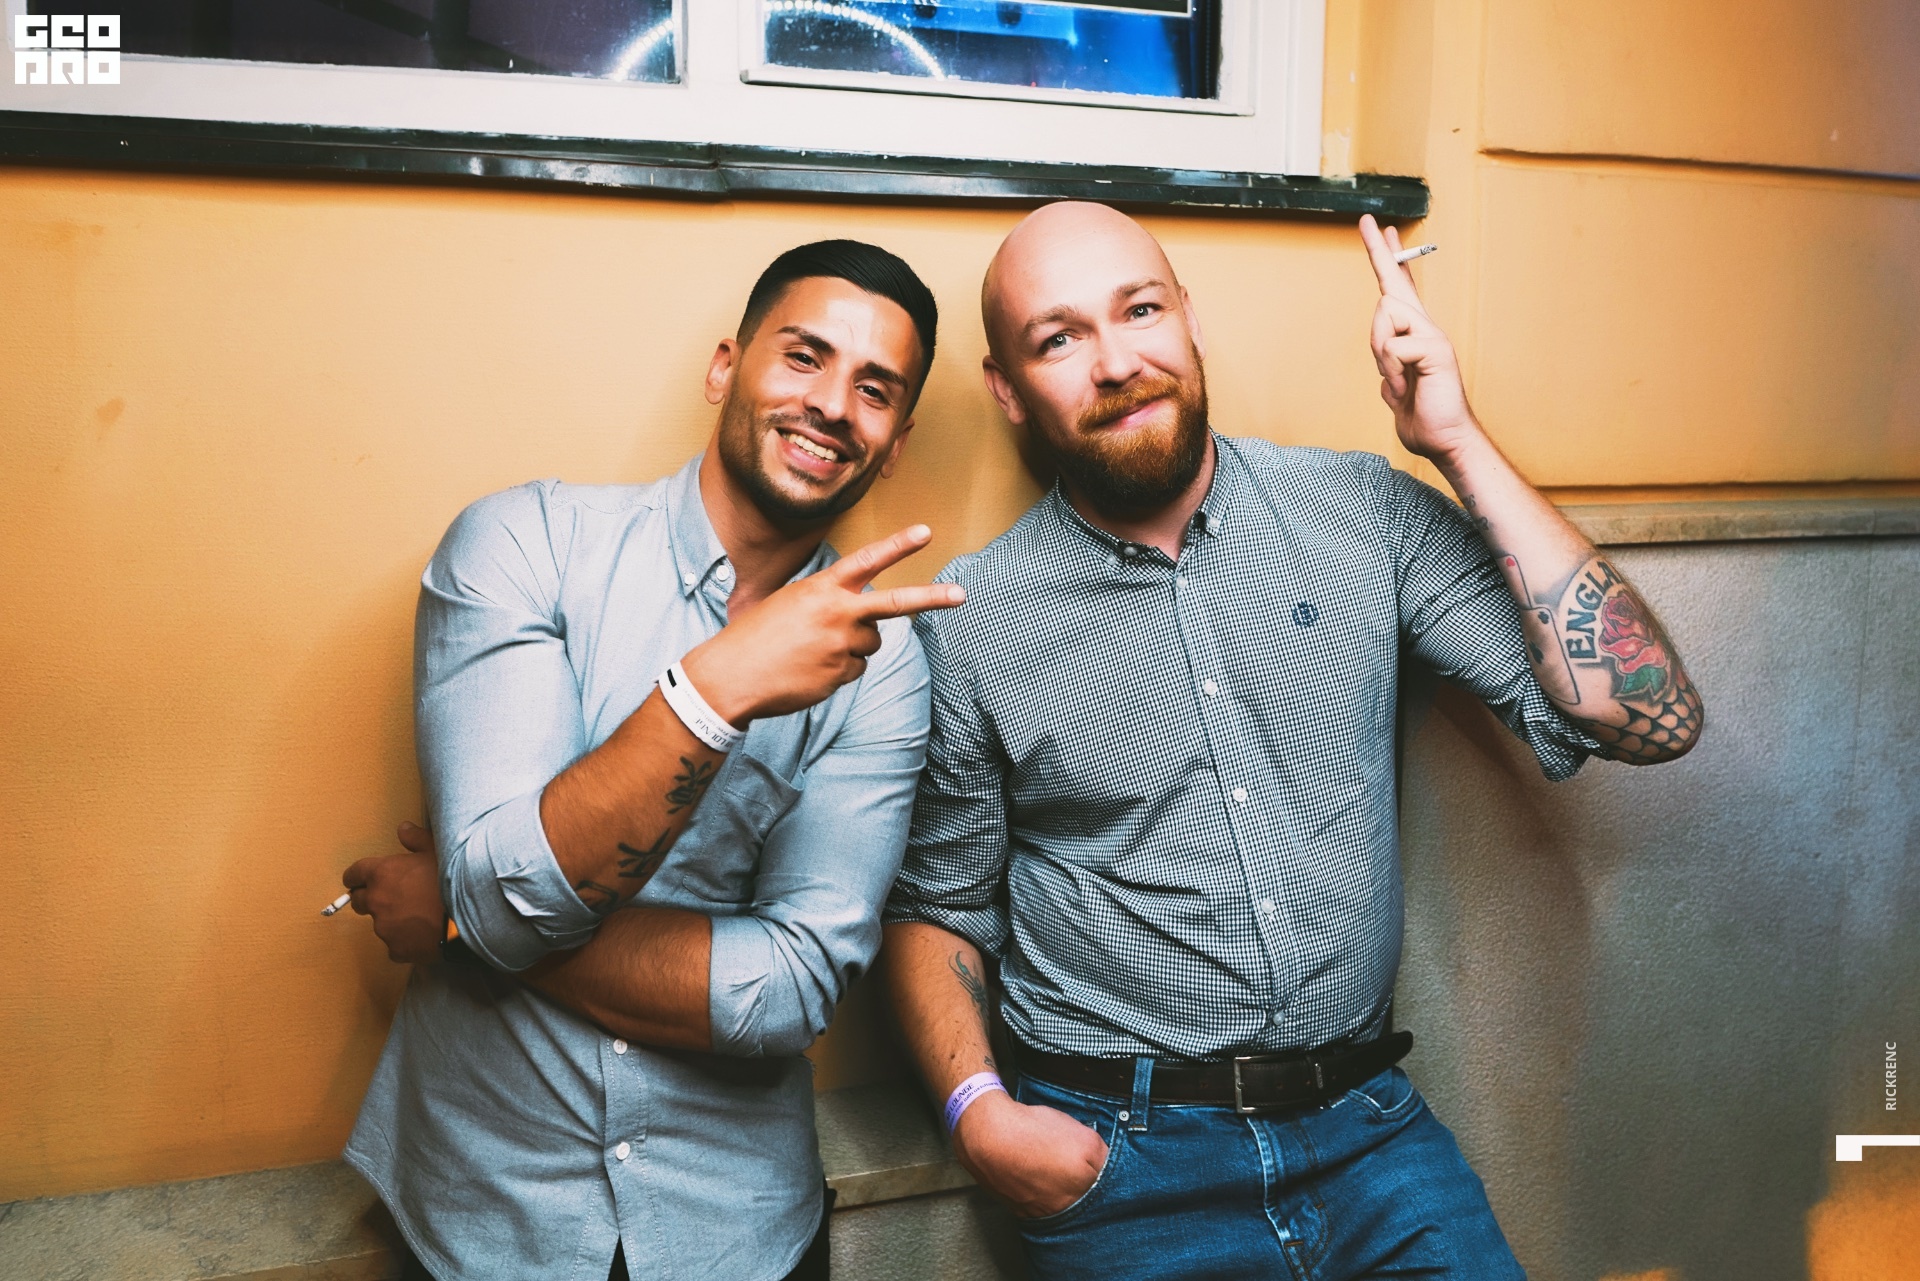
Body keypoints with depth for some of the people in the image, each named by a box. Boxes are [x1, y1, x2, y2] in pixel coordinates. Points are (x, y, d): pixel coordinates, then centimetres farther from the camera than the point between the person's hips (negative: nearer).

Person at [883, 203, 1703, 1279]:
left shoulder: (1368, 514, -3)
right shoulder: (970, 624, -5)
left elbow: (1651, 718, -10)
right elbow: (938, 905, 6)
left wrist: (1459, 444, -12)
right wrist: (978, 1110, -10)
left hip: (1368, 1126, 2)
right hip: (1119, 1153, -1)